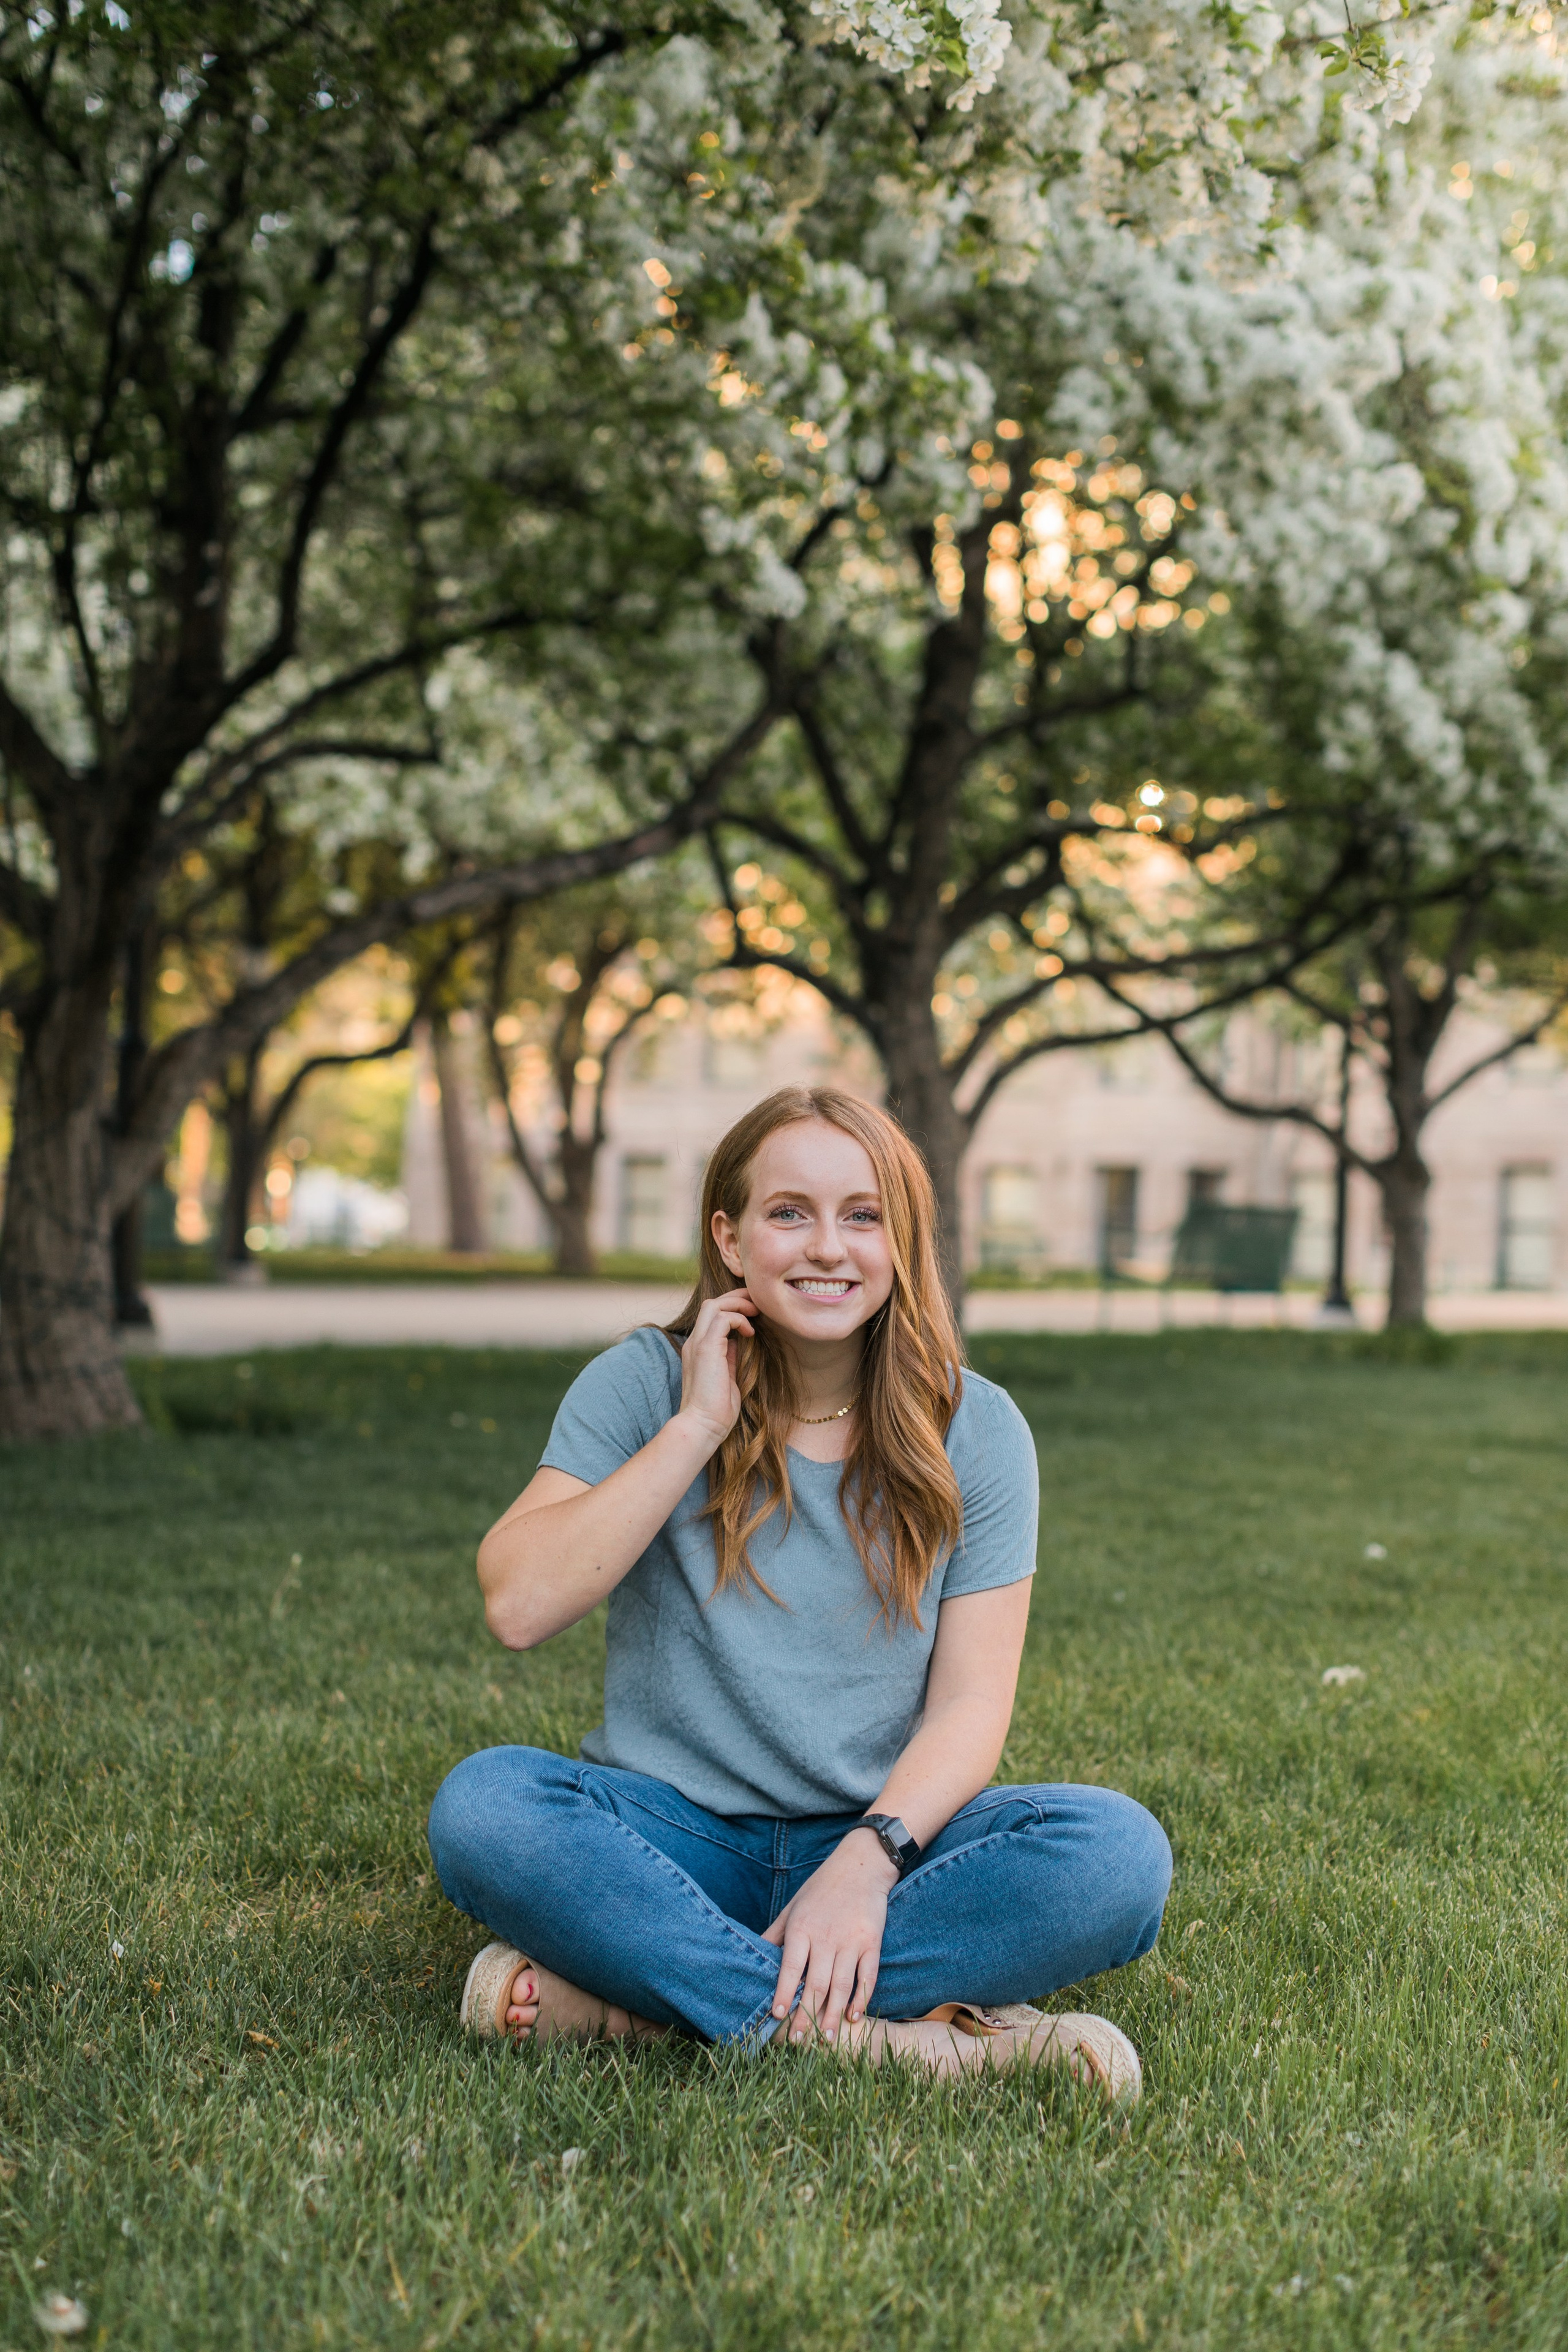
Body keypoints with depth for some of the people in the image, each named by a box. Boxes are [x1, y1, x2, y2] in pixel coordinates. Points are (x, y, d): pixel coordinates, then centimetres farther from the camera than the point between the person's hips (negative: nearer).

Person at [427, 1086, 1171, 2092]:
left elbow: (971, 1700, -5)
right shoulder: (643, 1386, 0)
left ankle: (630, 1989, -28)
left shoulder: (973, 1432, 2)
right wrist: (698, 1426, -15)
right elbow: (519, 1606, -13)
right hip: (676, 1837, -1)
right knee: (481, 1803, -30)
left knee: (1119, 1851, -27)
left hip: (883, 1835, 1)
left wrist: (869, 1858, -23)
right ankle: (890, 2041, -34)